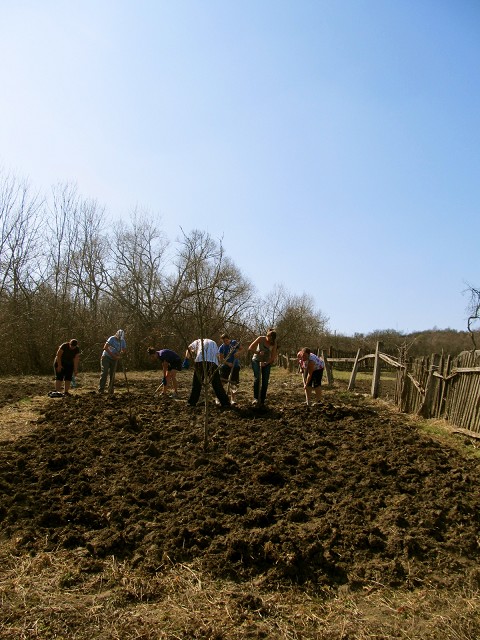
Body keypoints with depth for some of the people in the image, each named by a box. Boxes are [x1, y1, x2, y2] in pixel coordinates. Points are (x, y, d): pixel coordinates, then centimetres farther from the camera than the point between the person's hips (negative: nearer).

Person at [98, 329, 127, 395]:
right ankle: (101, 389, -12)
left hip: (114, 360, 5)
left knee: (112, 375, 2)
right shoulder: (112, 338, -14)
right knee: (105, 373, -14)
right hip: (106, 357, -5)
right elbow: (105, 347, -22)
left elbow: (124, 350, 5)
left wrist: (120, 354, -15)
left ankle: (110, 391, 6)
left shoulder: (123, 341, 2)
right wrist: (112, 355, -23)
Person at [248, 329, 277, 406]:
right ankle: (256, 398, -23)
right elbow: (250, 348, -17)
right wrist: (258, 352, -30)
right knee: (257, 378, -21)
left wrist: (266, 363, -24)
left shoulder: (274, 343, -12)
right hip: (256, 361, -2)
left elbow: (273, 357, -11)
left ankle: (262, 401, 6)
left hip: (267, 362, 2)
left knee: (265, 381, -2)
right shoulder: (261, 339, -17)